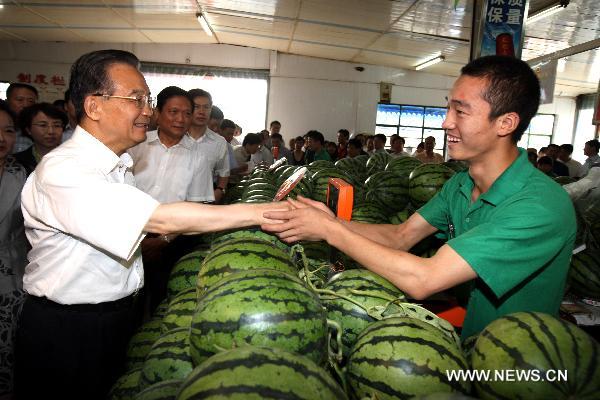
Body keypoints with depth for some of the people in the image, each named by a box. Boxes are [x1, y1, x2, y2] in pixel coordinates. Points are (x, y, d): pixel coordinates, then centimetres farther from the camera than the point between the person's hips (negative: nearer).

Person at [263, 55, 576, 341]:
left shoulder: (541, 205, -28)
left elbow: (422, 280, -33)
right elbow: (401, 236, -1)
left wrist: (330, 231, -26)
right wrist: (334, 222, -18)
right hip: (461, 338, 6)